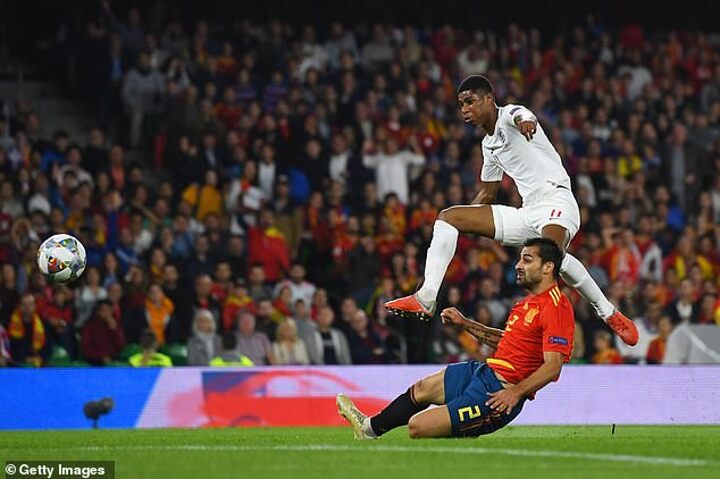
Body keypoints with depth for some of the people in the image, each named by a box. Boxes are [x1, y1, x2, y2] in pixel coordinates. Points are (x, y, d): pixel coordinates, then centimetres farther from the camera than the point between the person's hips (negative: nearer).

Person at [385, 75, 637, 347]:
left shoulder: (509, 115, -3)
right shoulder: (489, 143, 22)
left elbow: (522, 117, -31)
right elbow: (487, 194, 33)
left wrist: (525, 122, -56)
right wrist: (461, 226, 25)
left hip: (555, 200, -9)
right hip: (526, 215, 9)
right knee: (447, 217, 5)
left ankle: (609, 315, -25)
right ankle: (426, 298, -6)